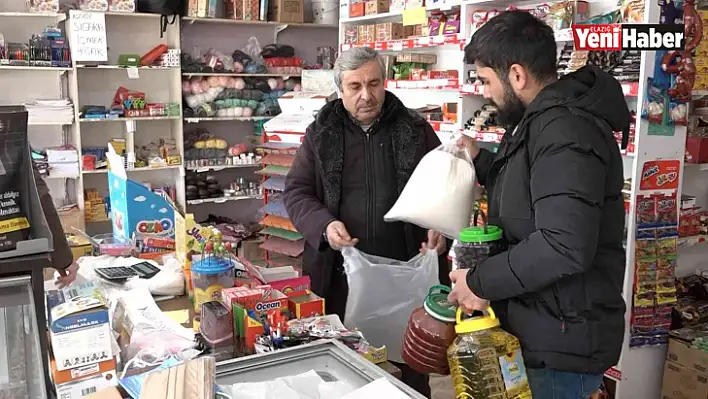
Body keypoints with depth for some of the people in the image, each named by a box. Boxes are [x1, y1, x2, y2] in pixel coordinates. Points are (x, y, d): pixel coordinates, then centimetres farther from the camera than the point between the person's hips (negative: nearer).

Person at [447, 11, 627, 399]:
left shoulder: (565, 130, -24)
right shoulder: (541, 121, 11)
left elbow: (564, 247, -32)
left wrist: (480, 282, -22)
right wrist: (481, 161, 14)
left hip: (562, 341, -10)